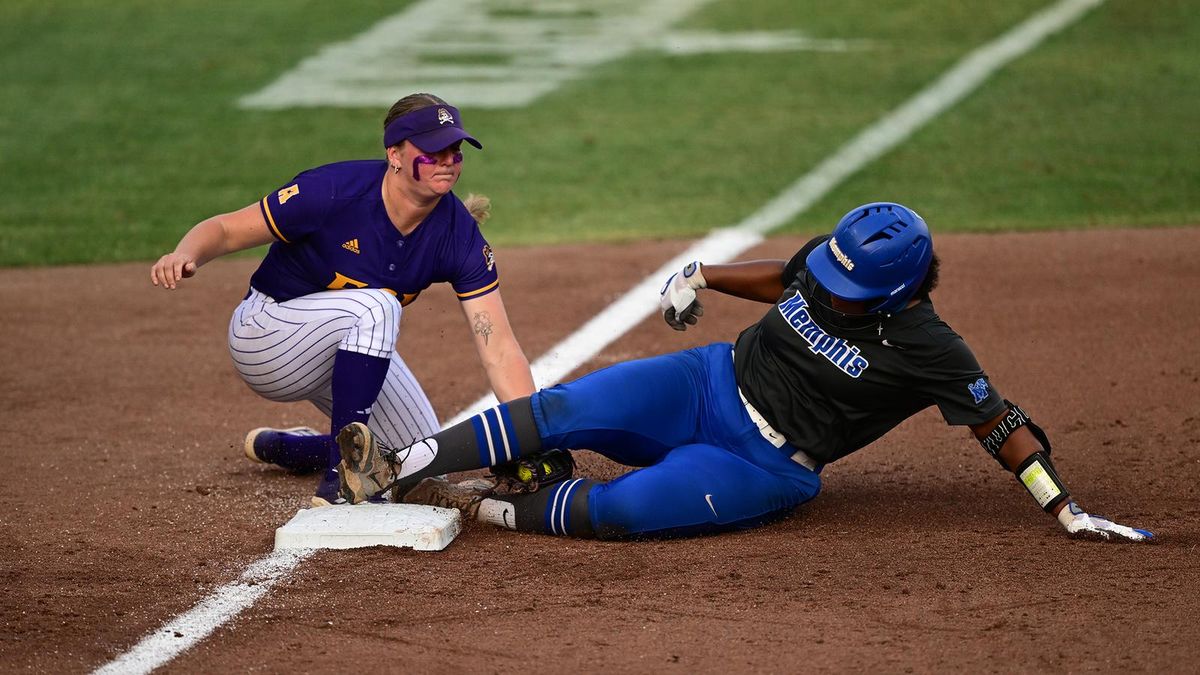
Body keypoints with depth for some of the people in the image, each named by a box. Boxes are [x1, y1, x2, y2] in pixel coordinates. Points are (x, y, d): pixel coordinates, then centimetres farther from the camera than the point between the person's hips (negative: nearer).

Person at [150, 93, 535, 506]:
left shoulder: (459, 234, -16)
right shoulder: (334, 192, -28)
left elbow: (500, 351, -18)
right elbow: (225, 230, -21)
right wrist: (184, 257, -45)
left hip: (347, 343, 7)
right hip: (265, 334, -7)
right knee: (377, 305, -35)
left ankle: (278, 446, 31)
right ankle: (339, 480, -29)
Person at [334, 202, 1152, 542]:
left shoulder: (924, 348, -19)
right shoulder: (832, 261, -3)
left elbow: (1001, 422, -15)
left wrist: (1065, 510, -19)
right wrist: (704, 276, 11)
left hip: (764, 469, -5)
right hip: (709, 384, 5)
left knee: (622, 509, -30)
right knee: (565, 410, -16)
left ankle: (479, 504, -12)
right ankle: (397, 470, -17)